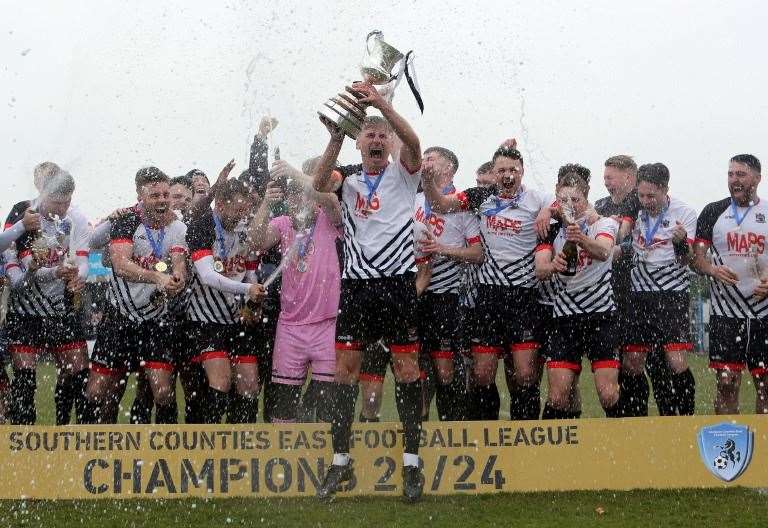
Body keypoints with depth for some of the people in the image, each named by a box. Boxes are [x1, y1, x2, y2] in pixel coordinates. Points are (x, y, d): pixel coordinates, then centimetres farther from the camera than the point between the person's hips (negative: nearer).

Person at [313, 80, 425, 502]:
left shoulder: (402, 174, 6)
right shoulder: (349, 181, 13)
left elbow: (413, 142, -14)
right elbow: (319, 183, -8)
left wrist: (381, 104, -27)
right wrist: (336, 137, -20)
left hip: (397, 281, -2)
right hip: (356, 282, 3)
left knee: (406, 366, -2)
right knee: (345, 366, 2)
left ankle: (411, 462, 3)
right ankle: (340, 459, 10)